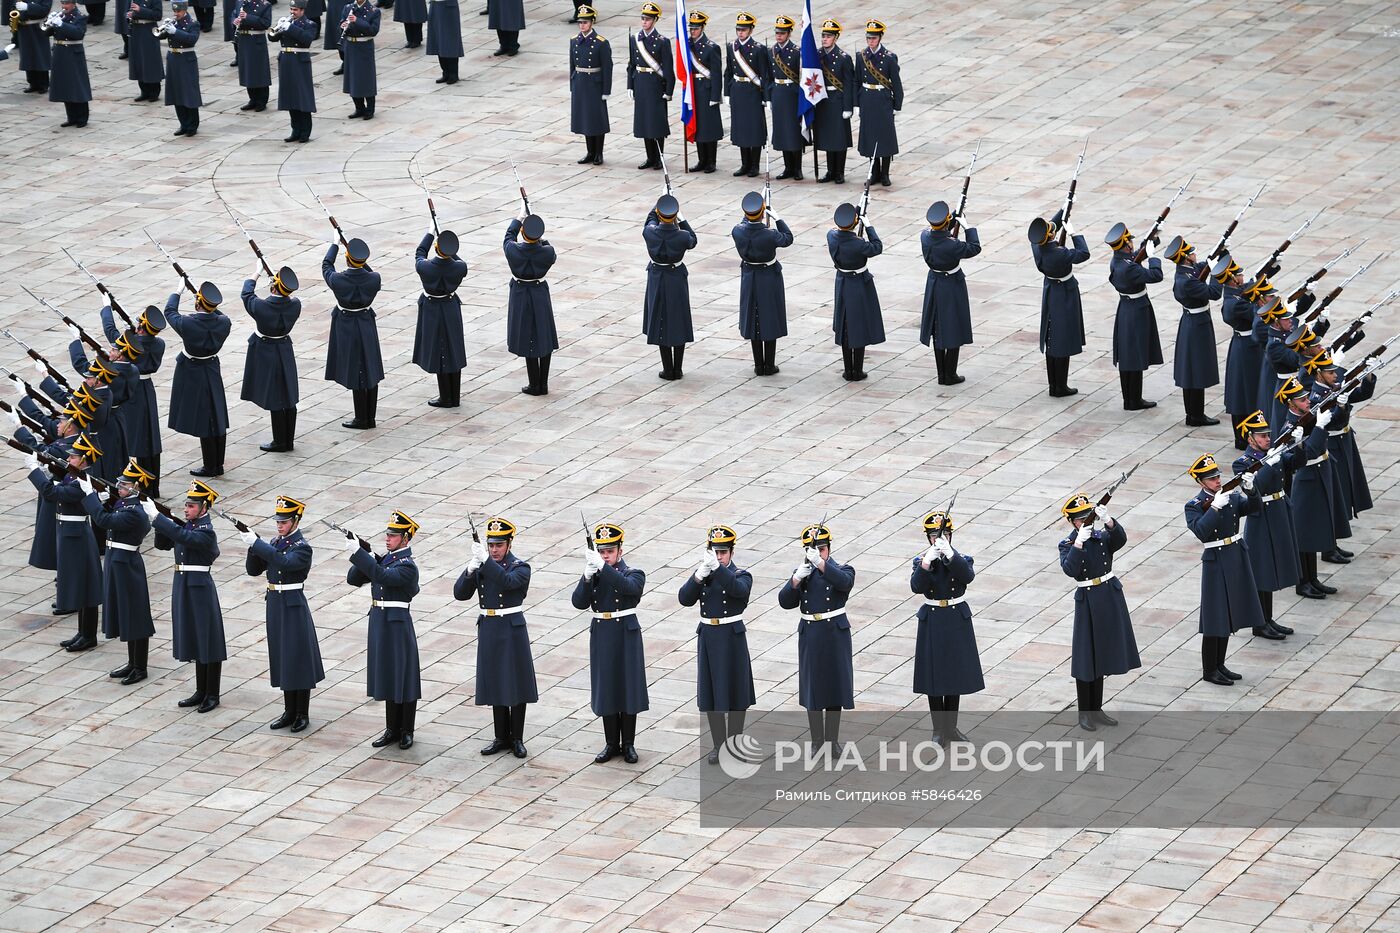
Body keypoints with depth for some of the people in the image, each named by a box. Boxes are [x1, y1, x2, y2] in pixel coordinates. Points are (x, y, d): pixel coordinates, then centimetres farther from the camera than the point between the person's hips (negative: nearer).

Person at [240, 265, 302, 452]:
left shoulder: (260, 306, -25)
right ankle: (289, 440, 24)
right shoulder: (295, 305, -14)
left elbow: (247, 294, -5)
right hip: (285, 352, 5)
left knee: (274, 401, 4)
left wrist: (257, 272, 10)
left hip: (265, 354, -5)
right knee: (289, 397, 13)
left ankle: (280, 442, 12)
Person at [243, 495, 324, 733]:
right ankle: (289, 712, 21)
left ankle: (302, 714, 9)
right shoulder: (275, 543, 8)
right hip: (275, 605, 7)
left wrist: (256, 543, -35)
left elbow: (283, 562, -32)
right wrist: (253, 546, -12)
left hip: (293, 607, -7)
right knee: (282, 659, 13)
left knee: (298, 659, 0)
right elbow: (253, 570, 5)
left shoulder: (302, 547, -13)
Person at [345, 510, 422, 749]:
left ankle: (406, 731, 12)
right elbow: (354, 579, 6)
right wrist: (363, 557, -12)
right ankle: (392, 729, 23)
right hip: (379, 623, 8)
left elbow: (382, 576, -32)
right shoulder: (383, 559, 8)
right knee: (387, 676, 14)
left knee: (403, 677, 3)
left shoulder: (407, 566, -15)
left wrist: (358, 553, -36)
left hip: (397, 625, -8)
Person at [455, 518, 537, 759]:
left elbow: (508, 581, -29)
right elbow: (460, 593, -4)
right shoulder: (479, 567, 5)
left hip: (512, 629, -4)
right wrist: (470, 570, -20)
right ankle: (501, 737, 19)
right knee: (495, 684, 10)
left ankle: (517, 739, 10)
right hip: (489, 630, 4)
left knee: (517, 685, 1)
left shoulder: (520, 568, -7)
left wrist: (487, 560, -35)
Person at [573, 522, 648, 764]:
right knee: (606, 691, 8)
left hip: (626, 636, -3)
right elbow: (579, 602, -11)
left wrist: (603, 567, -38)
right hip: (601, 636, 3)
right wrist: (588, 576, -25)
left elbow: (628, 587, -30)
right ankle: (612, 744, 18)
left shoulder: (634, 574, -6)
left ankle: (628, 744, 13)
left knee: (628, 689, 3)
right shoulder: (592, 575, 3)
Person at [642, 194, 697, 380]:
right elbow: (693, 241, 5)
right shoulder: (682, 236, -20)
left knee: (661, 324, 11)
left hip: (657, 279, 1)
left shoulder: (650, 233, -16)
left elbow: (650, 220, 9)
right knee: (679, 323, 11)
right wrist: (682, 221, 8)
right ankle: (677, 370, 15)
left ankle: (668, 370, 12)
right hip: (677, 279, -1)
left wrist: (659, 206, 21)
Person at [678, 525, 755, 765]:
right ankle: (718, 745, 18)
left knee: (734, 692, 3)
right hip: (707, 637, 3)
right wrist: (700, 575, -26)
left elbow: (739, 589, -30)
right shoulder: (700, 575, 4)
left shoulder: (742, 575, -6)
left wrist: (717, 567, -42)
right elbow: (685, 598, -11)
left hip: (732, 638, -3)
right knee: (711, 693, 8)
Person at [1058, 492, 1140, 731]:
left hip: (1111, 599, 4)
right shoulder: (1067, 545, -7)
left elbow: (1120, 539, -21)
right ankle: (1084, 713, 13)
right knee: (1086, 659, 2)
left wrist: (1108, 521, -37)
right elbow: (1070, 570, -25)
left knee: (1102, 656, 13)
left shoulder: (1103, 537, 2)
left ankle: (1096, 709, 25)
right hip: (1088, 602, -4)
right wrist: (1079, 542, -32)